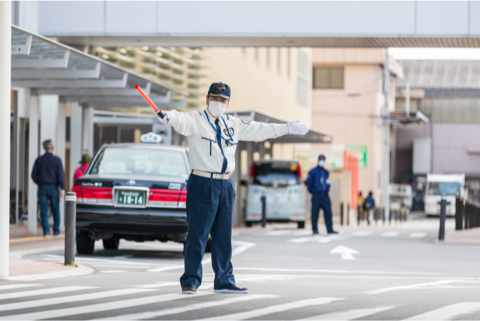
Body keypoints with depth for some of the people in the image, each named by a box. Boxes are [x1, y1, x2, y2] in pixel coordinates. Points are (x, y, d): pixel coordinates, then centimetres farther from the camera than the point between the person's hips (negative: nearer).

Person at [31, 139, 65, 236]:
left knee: (44, 210, 1)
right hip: (54, 188, -1)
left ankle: (46, 230, -6)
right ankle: (56, 230, 9)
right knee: (55, 210, 8)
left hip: (42, 188, 1)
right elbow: (61, 175, -11)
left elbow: (34, 175, 3)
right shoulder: (57, 160, -5)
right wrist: (62, 188, -9)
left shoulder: (39, 160, 2)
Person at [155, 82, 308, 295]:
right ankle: (190, 281, 0)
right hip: (202, 184, -6)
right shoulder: (195, 120, -3)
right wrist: (167, 116, -47)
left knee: (223, 237, 12)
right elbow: (181, 120, -24)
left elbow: (258, 130, 23)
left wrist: (287, 128, 26)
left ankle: (224, 280, 20)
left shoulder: (233, 125, 16)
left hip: (225, 185, 6)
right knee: (197, 235, -6)